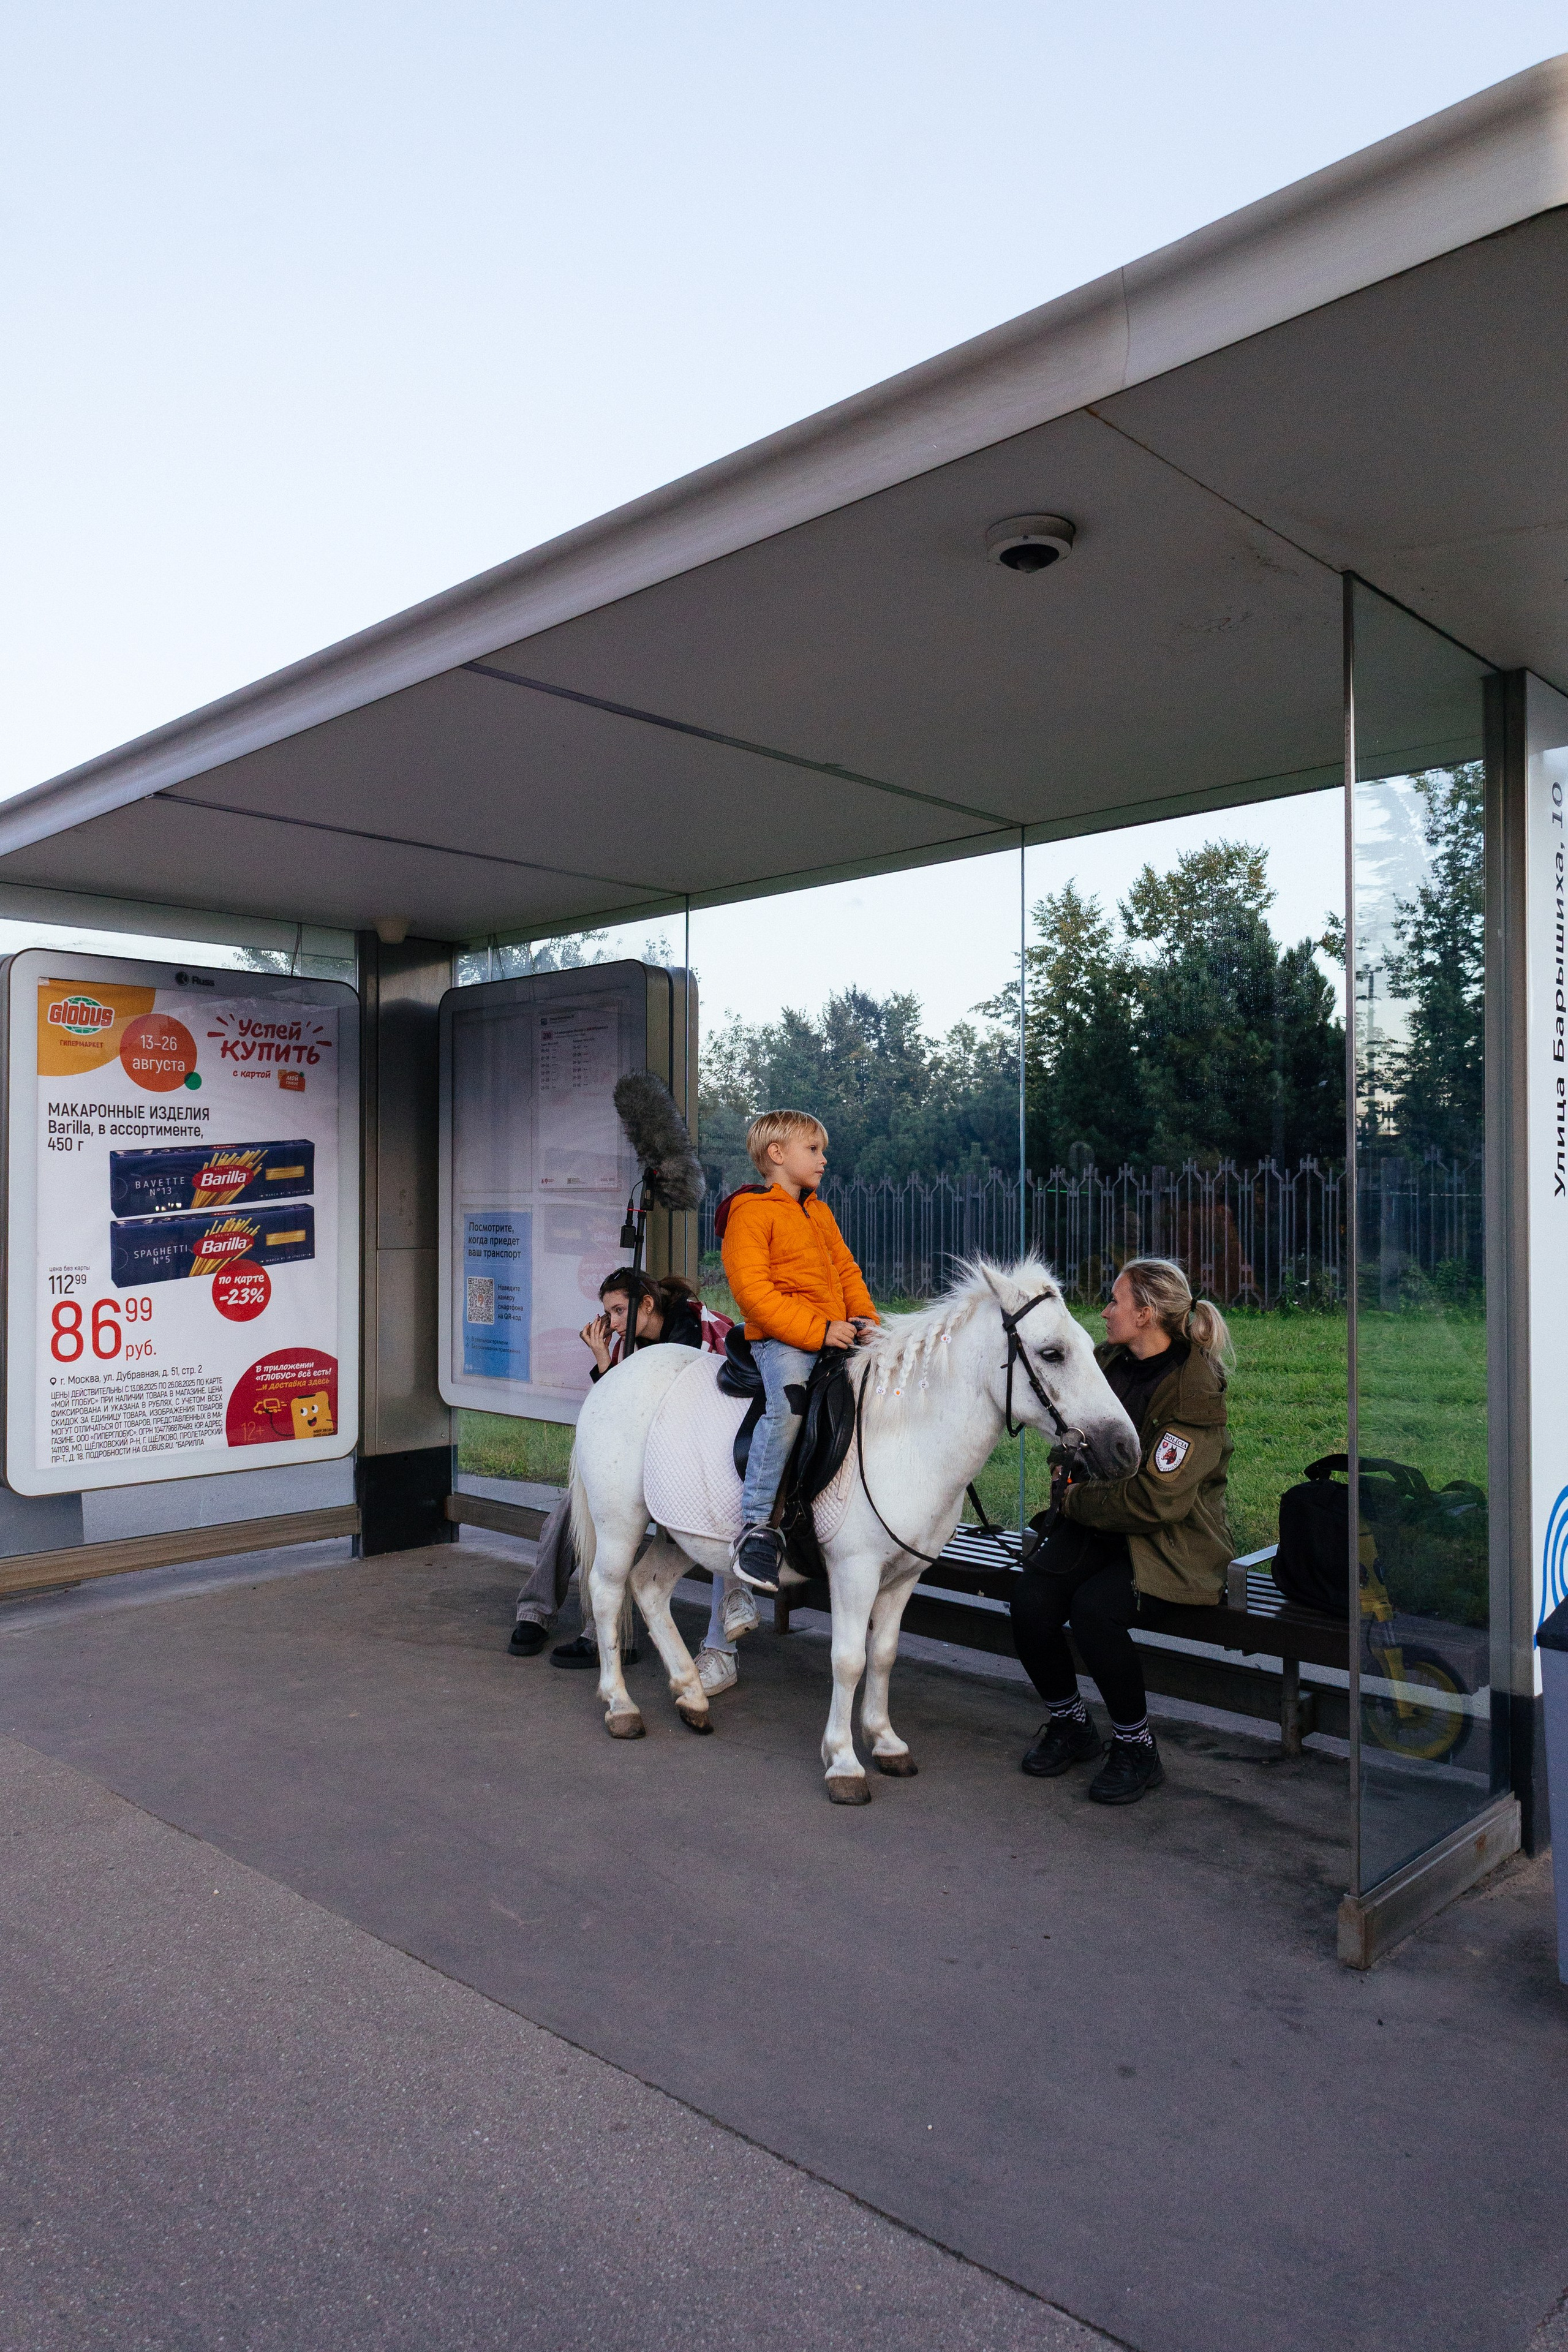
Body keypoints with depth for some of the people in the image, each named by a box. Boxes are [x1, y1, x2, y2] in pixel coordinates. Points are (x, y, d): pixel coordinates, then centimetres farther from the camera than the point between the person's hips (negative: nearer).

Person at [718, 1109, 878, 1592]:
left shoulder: (819, 1212, 22)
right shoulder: (751, 1212, -6)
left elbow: (847, 1270, 24)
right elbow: (752, 1290, -16)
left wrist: (867, 1320, 5)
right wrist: (817, 1330, -22)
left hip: (837, 1332, 9)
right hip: (782, 1338, -8)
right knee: (789, 1402, -34)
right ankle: (758, 1525, -27)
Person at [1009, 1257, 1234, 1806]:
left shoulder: (1195, 1390, -16)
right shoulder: (1107, 1363, 6)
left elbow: (1157, 1499, -21)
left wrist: (1076, 1502, -12)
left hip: (1172, 1546, -6)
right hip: (1095, 1528, 6)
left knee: (1093, 1608, -31)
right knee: (1031, 1601, -19)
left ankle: (1136, 1748, -6)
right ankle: (1068, 1724, 8)